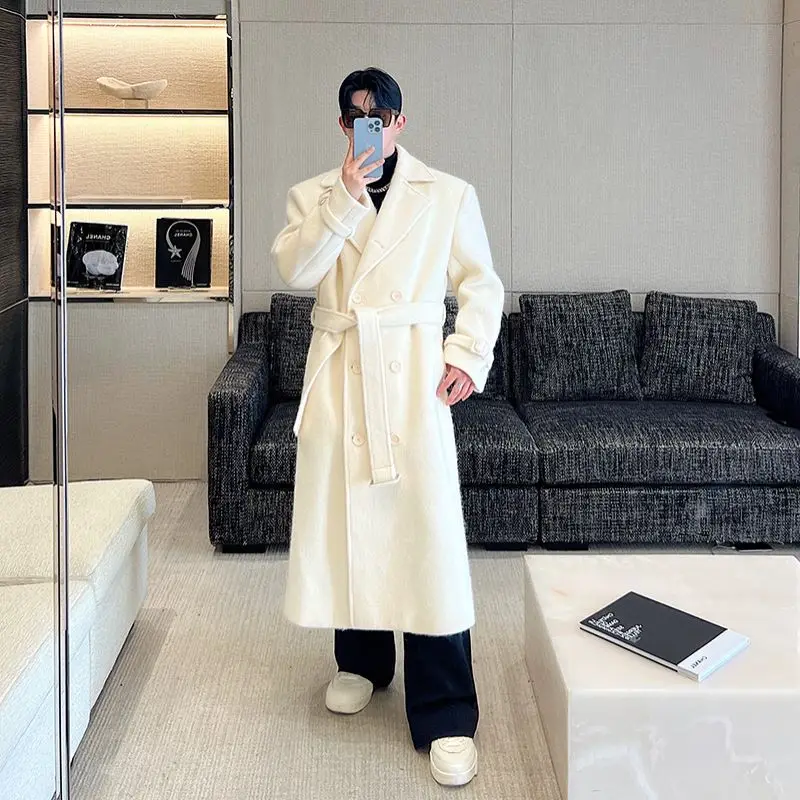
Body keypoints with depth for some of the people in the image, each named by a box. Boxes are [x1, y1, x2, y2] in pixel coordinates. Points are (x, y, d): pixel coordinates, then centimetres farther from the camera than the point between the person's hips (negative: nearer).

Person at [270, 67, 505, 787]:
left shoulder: (449, 194, 9)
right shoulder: (313, 195, 13)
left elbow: (481, 283, 9)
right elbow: (295, 270, -4)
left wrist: (469, 355, -5)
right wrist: (344, 199, -13)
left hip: (412, 372, -3)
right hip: (338, 370, 3)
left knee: (427, 527, -10)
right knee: (343, 516, 7)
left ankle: (446, 715, -6)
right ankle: (361, 661, 30)